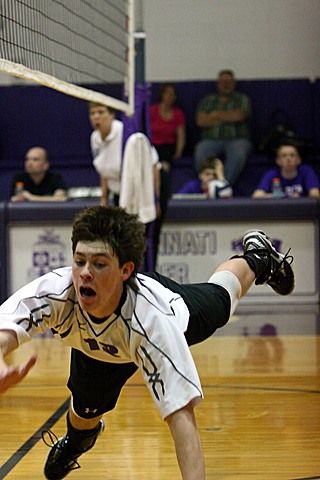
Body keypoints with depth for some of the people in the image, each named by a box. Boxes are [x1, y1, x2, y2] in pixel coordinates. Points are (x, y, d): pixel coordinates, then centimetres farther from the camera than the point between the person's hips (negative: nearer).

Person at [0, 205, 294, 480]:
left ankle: (256, 258, 59)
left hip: (178, 308, -1)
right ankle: (78, 437, 48)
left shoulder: (152, 319, -51)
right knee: (86, 409, 9)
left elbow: (180, 412, -54)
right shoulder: (55, 291, -46)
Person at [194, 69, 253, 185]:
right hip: (211, 140, 1)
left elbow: (239, 115, -6)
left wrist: (217, 114, 5)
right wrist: (228, 117, 2)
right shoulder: (208, 101, 20)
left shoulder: (242, 99, 15)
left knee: (238, 154, -37)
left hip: (237, 140, -1)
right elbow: (200, 121, 3)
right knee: (200, 154, -34)